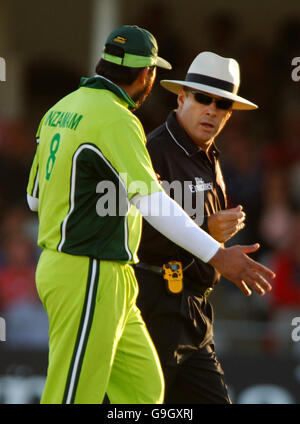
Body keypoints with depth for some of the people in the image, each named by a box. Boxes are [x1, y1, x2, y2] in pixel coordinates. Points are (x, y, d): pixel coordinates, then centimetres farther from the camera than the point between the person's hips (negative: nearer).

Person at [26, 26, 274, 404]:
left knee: (144, 388, 10)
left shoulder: (59, 111, 13)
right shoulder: (116, 120, -16)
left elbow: (35, 197, 20)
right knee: (74, 395, -6)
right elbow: (152, 203, -23)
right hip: (88, 276, -10)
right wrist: (218, 256, -22)